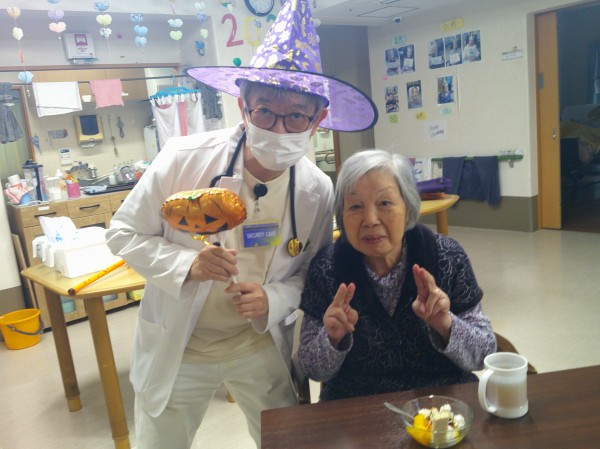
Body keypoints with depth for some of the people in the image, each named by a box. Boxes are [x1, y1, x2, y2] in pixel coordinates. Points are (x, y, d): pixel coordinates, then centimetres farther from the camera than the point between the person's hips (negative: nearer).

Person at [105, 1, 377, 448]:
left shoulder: (317, 190, -13)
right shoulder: (182, 159, -21)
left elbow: (314, 271, 0)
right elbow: (123, 234, -10)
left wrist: (275, 299, -20)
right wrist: (186, 265, -28)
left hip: (261, 343, 2)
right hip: (177, 347, -1)